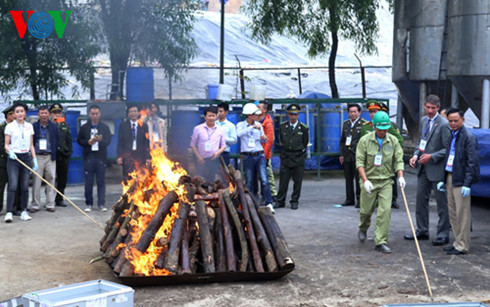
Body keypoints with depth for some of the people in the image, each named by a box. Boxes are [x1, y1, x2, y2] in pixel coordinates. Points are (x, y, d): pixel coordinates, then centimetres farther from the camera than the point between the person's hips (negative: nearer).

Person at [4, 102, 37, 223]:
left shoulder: (29, 126, 10)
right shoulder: (10, 126, 0)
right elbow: (6, 144, 0)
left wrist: (34, 159, 6)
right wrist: (10, 152, -20)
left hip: (26, 157, 3)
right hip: (14, 158, -3)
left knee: (25, 186, 3)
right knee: (13, 186, -11)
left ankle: (24, 212, 10)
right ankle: (9, 213, -11)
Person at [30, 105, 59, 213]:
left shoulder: (54, 127, 7)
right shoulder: (34, 127, 3)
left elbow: (57, 141, 8)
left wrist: (55, 155, 1)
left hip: (50, 157, 1)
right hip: (37, 157, -1)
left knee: (51, 180, 3)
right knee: (36, 182, -1)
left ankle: (50, 204, 11)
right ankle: (35, 205, 7)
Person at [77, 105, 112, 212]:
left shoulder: (105, 127, 7)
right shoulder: (84, 127, 9)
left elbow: (108, 141, -1)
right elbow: (79, 140, 8)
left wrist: (101, 140, -22)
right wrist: (88, 142, -11)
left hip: (101, 157, 0)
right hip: (88, 157, 0)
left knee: (101, 182, -1)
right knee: (88, 182, 3)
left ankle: (101, 204, 5)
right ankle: (88, 204, 11)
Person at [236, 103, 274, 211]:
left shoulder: (259, 125, 10)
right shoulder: (241, 125, 0)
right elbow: (239, 134, -24)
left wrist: (264, 138, -2)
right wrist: (252, 127, -30)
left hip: (259, 155, 2)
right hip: (247, 157, -2)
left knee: (264, 180, -10)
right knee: (249, 182, 5)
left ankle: (269, 204, -9)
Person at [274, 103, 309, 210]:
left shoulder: (303, 128, -1)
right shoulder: (282, 126, 4)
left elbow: (305, 142, 11)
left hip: (298, 157, -1)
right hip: (285, 157, 1)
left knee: (297, 181, 3)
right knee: (283, 180, 2)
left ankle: (294, 201, 13)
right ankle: (280, 201, 10)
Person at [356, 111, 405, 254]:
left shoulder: (393, 141, 2)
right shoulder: (365, 140, -6)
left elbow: (399, 160, 4)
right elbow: (359, 162, -7)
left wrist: (400, 176, -11)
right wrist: (365, 180, -16)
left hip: (386, 181, 1)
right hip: (369, 180, -1)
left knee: (385, 210, -11)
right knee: (366, 210, 8)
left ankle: (380, 242, -5)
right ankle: (363, 229, 42)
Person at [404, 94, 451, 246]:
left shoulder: (443, 124, -14)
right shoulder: (424, 120, 10)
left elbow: (448, 149, -15)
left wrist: (431, 156, -18)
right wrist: (416, 155, 3)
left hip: (437, 169, -8)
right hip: (423, 168, 8)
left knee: (441, 202, 2)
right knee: (421, 199, 13)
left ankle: (443, 235, 10)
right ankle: (422, 231, 25)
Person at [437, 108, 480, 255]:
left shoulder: (468, 136, -11)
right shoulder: (452, 136, 15)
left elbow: (472, 162, -15)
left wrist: (467, 184, -19)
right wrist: (444, 180, 18)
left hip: (461, 180, -9)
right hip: (450, 177, 9)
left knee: (462, 214, -3)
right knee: (453, 213, 13)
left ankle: (462, 246, 4)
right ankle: (458, 242, 23)